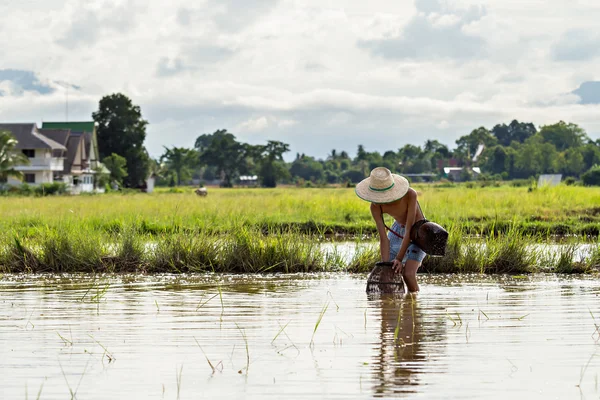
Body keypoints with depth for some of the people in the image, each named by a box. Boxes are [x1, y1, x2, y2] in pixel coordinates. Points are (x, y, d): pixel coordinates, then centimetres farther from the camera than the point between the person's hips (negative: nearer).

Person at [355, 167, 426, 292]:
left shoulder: (410, 195, -37)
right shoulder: (375, 206, -24)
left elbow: (409, 231, -35)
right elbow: (383, 238, -24)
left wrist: (399, 259, -36)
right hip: (398, 229, 5)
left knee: (408, 274, -21)